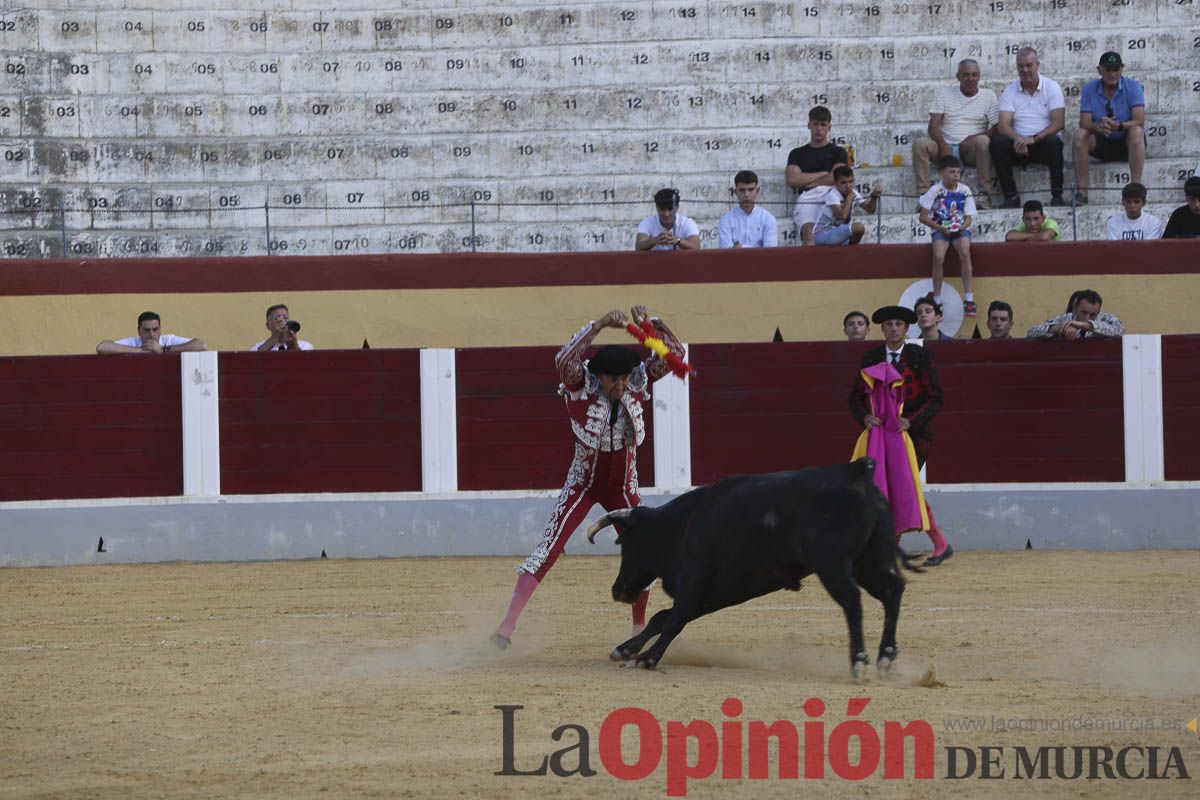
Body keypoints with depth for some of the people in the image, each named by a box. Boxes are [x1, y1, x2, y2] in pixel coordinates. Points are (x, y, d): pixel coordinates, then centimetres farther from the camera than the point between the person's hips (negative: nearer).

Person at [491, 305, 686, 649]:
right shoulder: (580, 386, -20)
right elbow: (564, 359, -42)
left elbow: (674, 353, -14)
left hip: (623, 489, 4)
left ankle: (639, 627, 30)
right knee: (547, 551, -14)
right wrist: (601, 324, -50)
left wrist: (650, 323, -31)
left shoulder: (637, 383, -10)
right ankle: (508, 625, -19)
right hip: (583, 485, -4)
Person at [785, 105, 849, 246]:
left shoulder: (838, 152, 21)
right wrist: (823, 174, 8)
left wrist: (806, 181, 7)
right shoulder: (797, 154, 25)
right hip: (807, 199, -1)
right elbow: (791, 180, 8)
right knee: (808, 232, -31)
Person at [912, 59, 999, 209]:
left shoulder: (988, 96, 8)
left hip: (970, 150, -1)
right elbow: (933, 126, 0)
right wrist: (944, 146, -19)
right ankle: (924, 195, -27)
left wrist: (972, 139, -13)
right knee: (919, 144, -27)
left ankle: (984, 194, -31)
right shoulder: (944, 93, 10)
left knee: (983, 141, -34)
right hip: (945, 146, 1)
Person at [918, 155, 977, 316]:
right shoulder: (935, 191, -3)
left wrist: (963, 227, -15)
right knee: (938, 256, -29)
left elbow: (969, 217, 6)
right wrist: (941, 228, -13)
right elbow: (923, 217, -2)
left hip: (960, 230, 1)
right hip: (941, 230, -1)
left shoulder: (964, 190, 3)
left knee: (965, 251, -30)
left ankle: (968, 298, -25)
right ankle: (937, 301, -17)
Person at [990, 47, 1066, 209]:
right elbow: (1003, 125, -6)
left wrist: (1034, 138, -25)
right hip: (1018, 145, 2)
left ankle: (1057, 195, -27)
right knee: (997, 142, -28)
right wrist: (1018, 139, -29)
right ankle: (1011, 197, -23)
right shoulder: (1010, 91, 7)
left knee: (1053, 141, -36)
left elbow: (1059, 123, -10)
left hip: (1043, 141, -2)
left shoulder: (1052, 87, 1)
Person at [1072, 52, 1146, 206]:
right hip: (1101, 145, 2)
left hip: (1126, 143, -2)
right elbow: (1084, 123, -11)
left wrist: (1119, 126, -39)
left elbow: (1139, 121, -19)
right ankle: (1081, 191, -29)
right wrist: (1098, 127, -35)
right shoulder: (1089, 89, -2)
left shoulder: (1132, 86, -8)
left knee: (1137, 131, -34)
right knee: (1079, 135, -26)